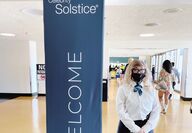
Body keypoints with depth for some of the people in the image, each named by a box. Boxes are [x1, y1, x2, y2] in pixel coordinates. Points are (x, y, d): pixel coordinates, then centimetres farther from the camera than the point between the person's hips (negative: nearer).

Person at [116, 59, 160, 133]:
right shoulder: (123, 89, -11)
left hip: (146, 127, 2)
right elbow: (121, 111, -15)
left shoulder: (151, 89, -2)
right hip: (128, 126, -2)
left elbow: (156, 110, -3)